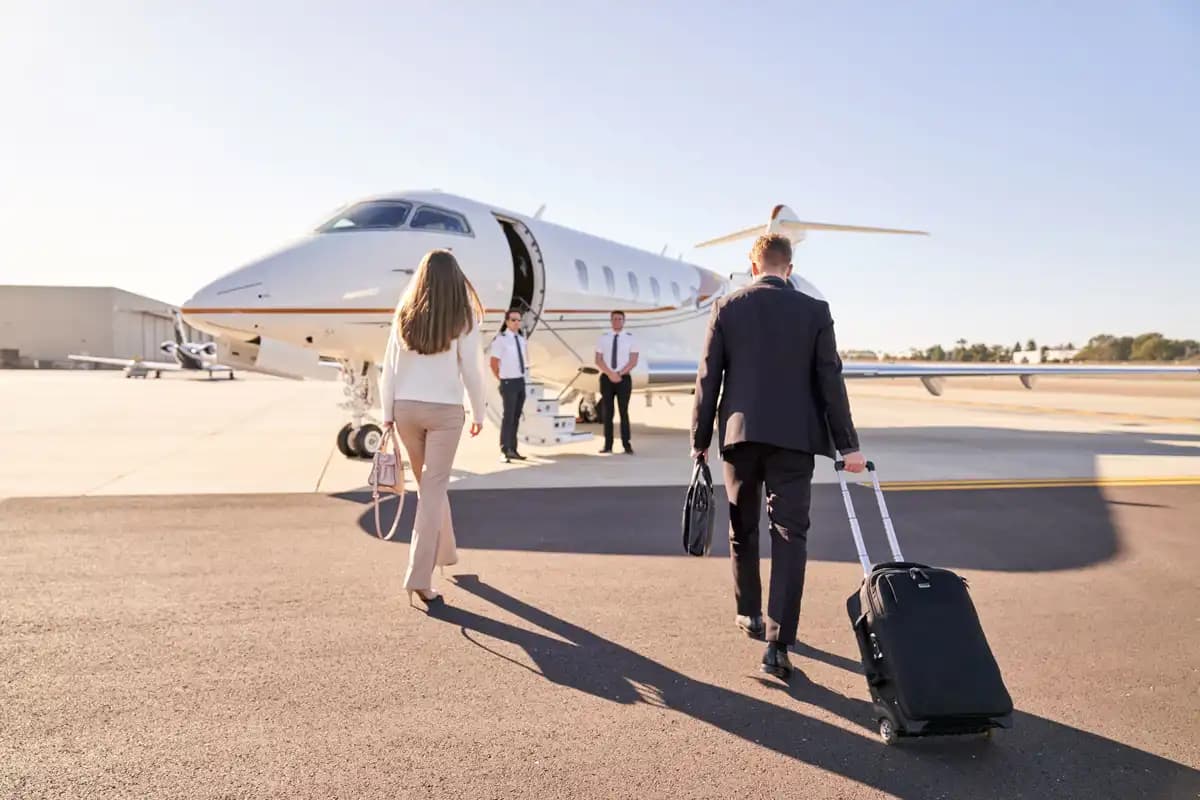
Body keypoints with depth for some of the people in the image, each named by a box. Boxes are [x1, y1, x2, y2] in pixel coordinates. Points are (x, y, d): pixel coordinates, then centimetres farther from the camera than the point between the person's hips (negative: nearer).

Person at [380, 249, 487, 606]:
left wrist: (387, 414, 8)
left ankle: (445, 551, 38)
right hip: (444, 410, -4)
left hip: (407, 408, 4)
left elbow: (389, 370, 3)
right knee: (433, 490, -1)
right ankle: (419, 577, -5)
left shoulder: (404, 316, 3)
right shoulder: (463, 318, -7)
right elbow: (471, 371, -6)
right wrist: (478, 413, 6)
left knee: (429, 486, 19)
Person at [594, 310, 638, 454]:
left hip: (624, 379, -1)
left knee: (624, 412, -1)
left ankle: (627, 446, 2)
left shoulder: (630, 338, 3)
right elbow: (598, 360, 1)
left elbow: (633, 361, -3)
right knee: (607, 412, 3)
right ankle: (608, 445, 7)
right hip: (606, 378, 2)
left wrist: (619, 374, -14)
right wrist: (610, 374, -12)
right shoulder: (603, 338, 7)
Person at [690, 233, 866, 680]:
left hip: (740, 434, 2)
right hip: (793, 437, -1)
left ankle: (749, 613, 34)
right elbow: (830, 381, -3)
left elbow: (708, 379, 0)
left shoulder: (726, 308, 1)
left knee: (743, 527, 18)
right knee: (789, 534, -1)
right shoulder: (814, 311, 0)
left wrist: (699, 439, 8)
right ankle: (778, 644, -8)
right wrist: (847, 444, 1)